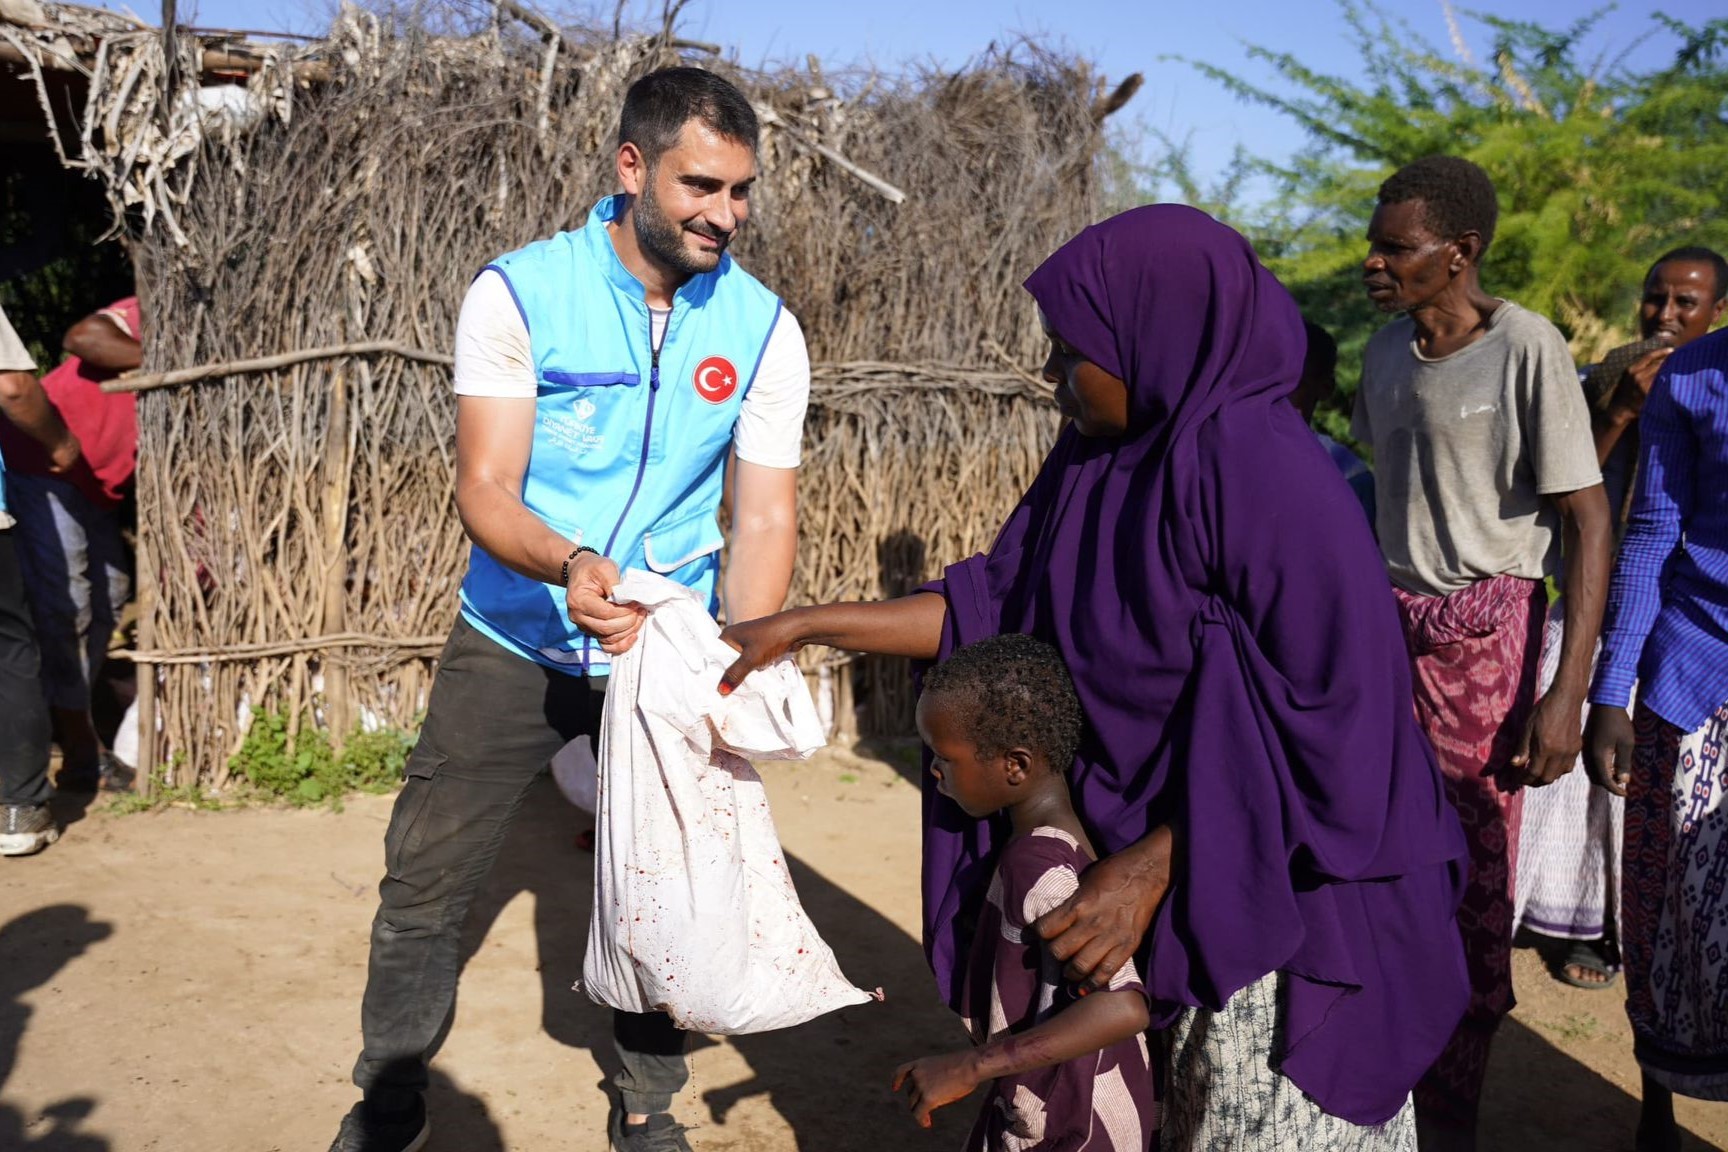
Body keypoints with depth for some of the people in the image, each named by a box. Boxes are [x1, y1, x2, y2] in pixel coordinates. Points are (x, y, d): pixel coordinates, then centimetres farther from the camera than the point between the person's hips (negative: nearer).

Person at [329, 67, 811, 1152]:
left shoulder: (765, 329, -8)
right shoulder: (519, 292, -14)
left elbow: (764, 518, -10)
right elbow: (485, 489, -18)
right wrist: (567, 563, -40)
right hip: (514, 643, -1)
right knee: (425, 883, 6)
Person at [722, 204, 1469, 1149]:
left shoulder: (1262, 476, -25)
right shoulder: (1100, 457, -2)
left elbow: (1336, 719, -24)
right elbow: (998, 600, 6)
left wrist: (1154, 866, -23)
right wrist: (806, 625, 4)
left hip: (1281, 884, -7)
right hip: (1171, 869, 7)